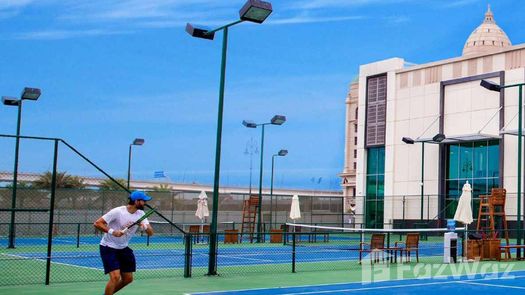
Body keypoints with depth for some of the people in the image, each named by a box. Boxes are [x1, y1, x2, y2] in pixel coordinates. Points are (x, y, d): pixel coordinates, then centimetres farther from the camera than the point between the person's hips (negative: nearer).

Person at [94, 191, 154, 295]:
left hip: (123, 248, 7)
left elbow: (150, 233, -7)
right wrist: (112, 231, -33)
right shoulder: (118, 211, -21)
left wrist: (145, 226, -29)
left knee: (128, 279, 9)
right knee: (115, 276, -20)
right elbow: (97, 223, -21)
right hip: (108, 247, -7)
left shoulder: (140, 214, -3)